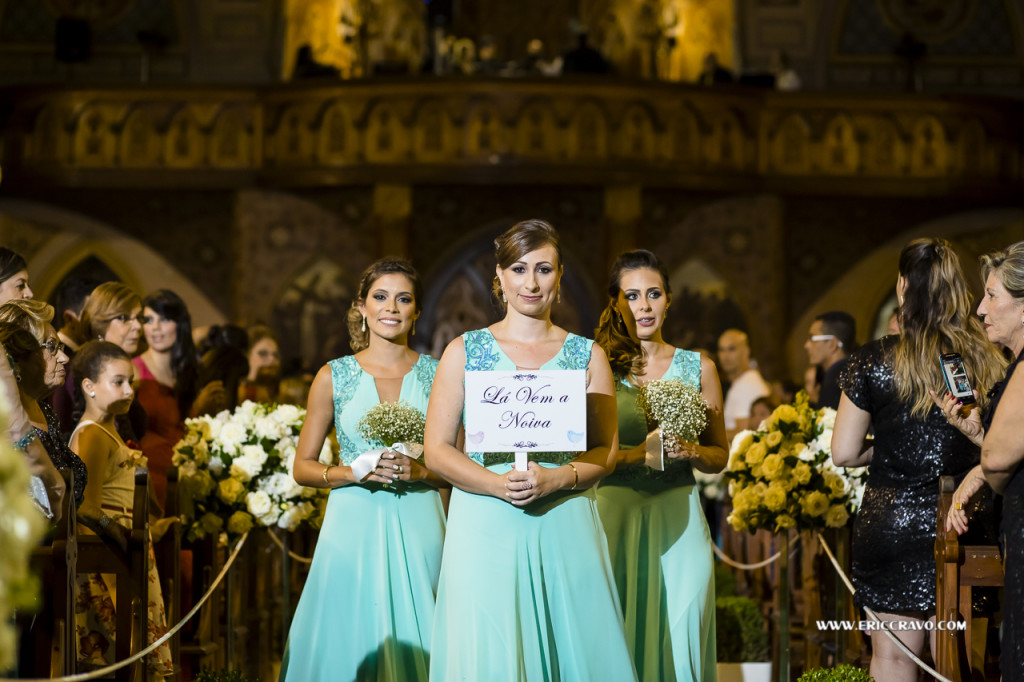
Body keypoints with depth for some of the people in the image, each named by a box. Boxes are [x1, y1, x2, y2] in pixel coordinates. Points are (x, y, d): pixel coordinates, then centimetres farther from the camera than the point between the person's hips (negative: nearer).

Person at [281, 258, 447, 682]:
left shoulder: (438, 375, 5)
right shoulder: (334, 376, 5)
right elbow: (303, 467, 7)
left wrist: (419, 471, -11)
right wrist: (355, 472, -10)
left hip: (418, 529, 0)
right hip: (354, 526, 0)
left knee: (413, 643, -1)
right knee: (349, 643, 0)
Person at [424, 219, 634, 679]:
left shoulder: (587, 355, 10)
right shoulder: (464, 352, 6)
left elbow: (606, 451, 6)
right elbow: (437, 450, 2)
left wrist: (554, 479, -14)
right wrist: (499, 484, -14)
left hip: (566, 527, 1)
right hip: (485, 525, -1)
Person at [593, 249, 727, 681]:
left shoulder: (698, 368, 9)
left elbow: (720, 456, 15)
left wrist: (691, 451, -5)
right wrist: (633, 455, -15)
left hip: (678, 523, 2)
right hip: (614, 517, -1)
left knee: (678, 641, -2)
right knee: (616, 642, -3)